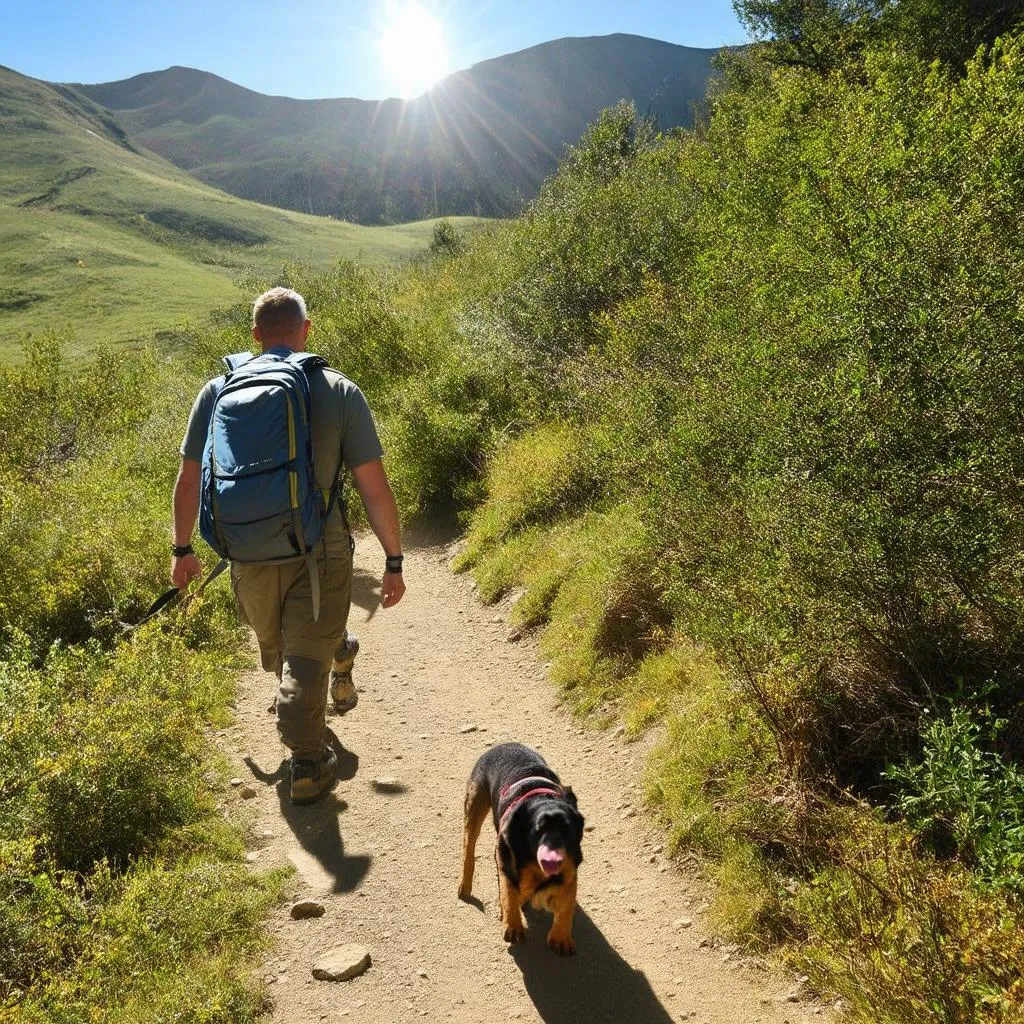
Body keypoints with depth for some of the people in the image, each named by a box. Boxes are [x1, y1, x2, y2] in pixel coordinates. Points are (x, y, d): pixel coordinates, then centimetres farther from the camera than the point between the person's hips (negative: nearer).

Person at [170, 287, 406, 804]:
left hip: (249, 555, 3)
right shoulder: (340, 392, -8)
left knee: (275, 651, 27)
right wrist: (393, 560, -2)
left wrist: (182, 549, 14)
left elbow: (188, 481, 1)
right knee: (307, 659, 10)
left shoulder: (219, 391, -3)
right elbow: (374, 488, -10)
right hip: (320, 553, -3)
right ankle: (307, 762, 13)